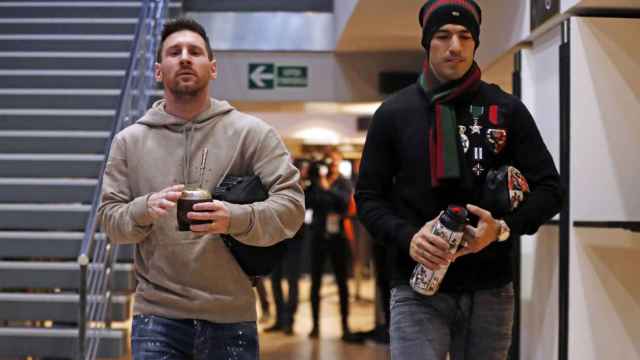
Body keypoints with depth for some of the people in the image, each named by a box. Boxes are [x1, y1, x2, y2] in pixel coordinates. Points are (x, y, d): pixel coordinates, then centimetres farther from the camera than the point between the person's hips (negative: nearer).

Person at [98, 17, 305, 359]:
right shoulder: (129, 141, 9)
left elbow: (291, 205, -5)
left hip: (232, 318, 0)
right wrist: (144, 210, -16)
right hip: (157, 317, 1)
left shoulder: (252, 133, 2)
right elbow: (109, 217, 7)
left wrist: (235, 218, -24)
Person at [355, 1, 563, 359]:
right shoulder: (394, 112, 4)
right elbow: (369, 197, 5)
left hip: (490, 289, 1)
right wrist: (406, 237, -15)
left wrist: (504, 228, -15)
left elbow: (549, 188, 4)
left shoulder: (507, 110, 3)